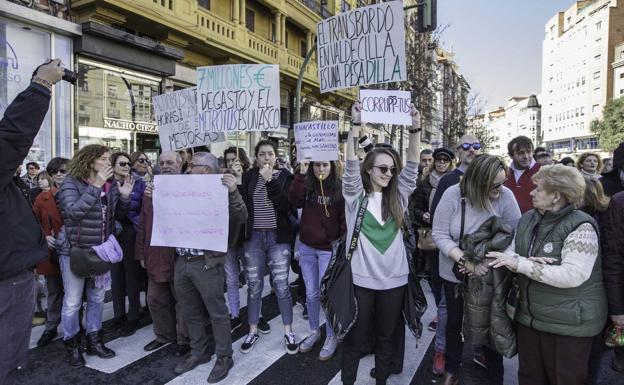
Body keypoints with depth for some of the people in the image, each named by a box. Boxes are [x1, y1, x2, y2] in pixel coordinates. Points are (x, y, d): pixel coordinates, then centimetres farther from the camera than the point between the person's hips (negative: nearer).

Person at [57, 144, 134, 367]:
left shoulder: (111, 185, 4)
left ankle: (94, 341, 29)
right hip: (74, 250, -5)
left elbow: (119, 215, 8)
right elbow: (73, 211, -26)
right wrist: (96, 186, -27)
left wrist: (124, 196, -10)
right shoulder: (71, 182, -11)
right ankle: (72, 346, 22)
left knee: (97, 298, 15)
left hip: (101, 250, 5)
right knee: (72, 302, 5)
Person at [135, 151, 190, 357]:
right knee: (155, 299, 17)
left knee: (182, 301, 6)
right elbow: (143, 223, 12)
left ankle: (184, 340, 23)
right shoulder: (150, 189, 10)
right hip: (155, 256, 6)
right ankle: (163, 335, 36)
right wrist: (141, 253, 11)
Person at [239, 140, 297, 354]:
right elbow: (242, 204, 7)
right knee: (254, 286, 10)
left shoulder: (284, 177, -2)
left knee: (281, 286, 3)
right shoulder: (249, 177, 4)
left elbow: (286, 205, -16)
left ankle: (288, 332, 20)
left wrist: (270, 180, -22)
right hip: (253, 237, 2)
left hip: (278, 237, -2)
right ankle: (253, 331, 26)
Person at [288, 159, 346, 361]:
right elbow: (294, 201, -17)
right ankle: (314, 332, 34)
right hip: (306, 247, 4)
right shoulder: (306, 184, 1)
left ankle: (331, 337, 22)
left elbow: (345, 217, -7)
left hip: (329, 249, -3)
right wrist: (301, 174, -21)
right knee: (311, 294, 14)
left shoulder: (340, 187, -8)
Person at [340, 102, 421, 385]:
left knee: (386, 336, 18)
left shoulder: (398, 196, 5)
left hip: (393, 278, 3)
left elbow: (412, 165, -3)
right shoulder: (356, 196, -4)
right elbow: (351, 164, -17)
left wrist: (415, 129, -13)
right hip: (361, 278, -3)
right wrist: (356, 125, -25)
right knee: (355, 337, 10)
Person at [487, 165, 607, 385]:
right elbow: (509, 253, 1)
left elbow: (572, 275, -29)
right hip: (529, 316, 7)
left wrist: (520, 264, -27)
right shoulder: (528, 219, 4)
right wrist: (527, 261, -21)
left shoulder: (580, 226, -19)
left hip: (569, 324, -6)